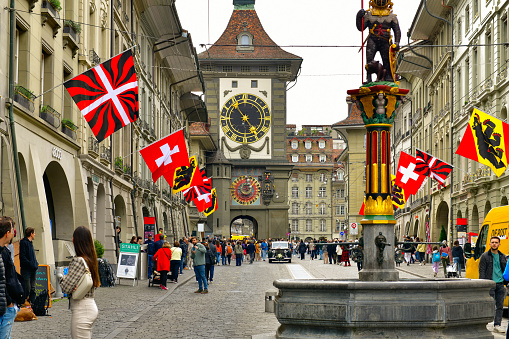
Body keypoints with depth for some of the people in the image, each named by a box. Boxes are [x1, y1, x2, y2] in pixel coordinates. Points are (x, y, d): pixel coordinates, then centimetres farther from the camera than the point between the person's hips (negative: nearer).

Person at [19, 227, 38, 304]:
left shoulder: (30, 243, 19)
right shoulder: (23, 242, -8)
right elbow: (22, 257, -16)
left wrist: (36, 264, 10)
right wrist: (31, 264, -19)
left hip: (33, 269, 9)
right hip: (26, 269, -9)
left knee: (33, 288, 8)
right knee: (27, 288, -11)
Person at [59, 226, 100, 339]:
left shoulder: (78, 261, -17)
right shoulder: (91, 259, 10)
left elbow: (66, 288, -19)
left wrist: (62, 278, 2)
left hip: (81, 310, -9)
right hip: (91, 306, 9)